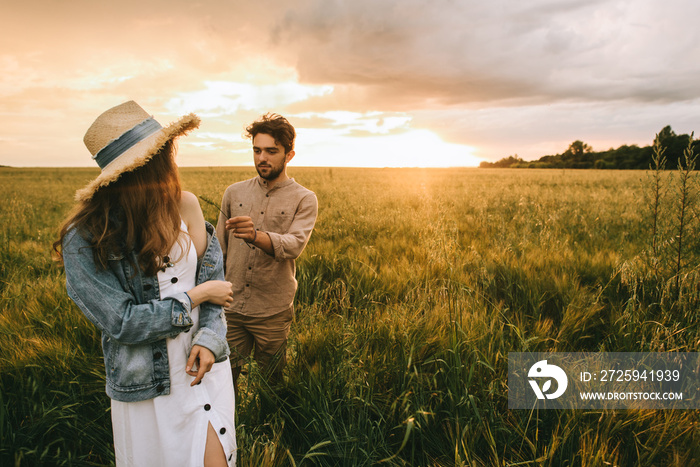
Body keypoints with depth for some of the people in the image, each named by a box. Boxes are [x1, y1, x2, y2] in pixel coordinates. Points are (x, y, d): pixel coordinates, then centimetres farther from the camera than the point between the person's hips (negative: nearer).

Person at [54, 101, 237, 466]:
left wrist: (209, 337, -15)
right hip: (145, 387, -2)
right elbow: (122, 323, -19)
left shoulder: (184, 205, -9)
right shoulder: (83, 241, -18)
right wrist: (197, 296, -17)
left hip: (203, 367, 3)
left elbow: (212, 274, -2)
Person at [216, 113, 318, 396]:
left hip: (272, 313, -2)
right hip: (230, 309, 3)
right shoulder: (234, 193, 6)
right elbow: (218, 250, 12)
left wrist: (255, 235, -40)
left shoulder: (304, 200, -5)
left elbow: (294, 245, -22)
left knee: (271, 385, 14)